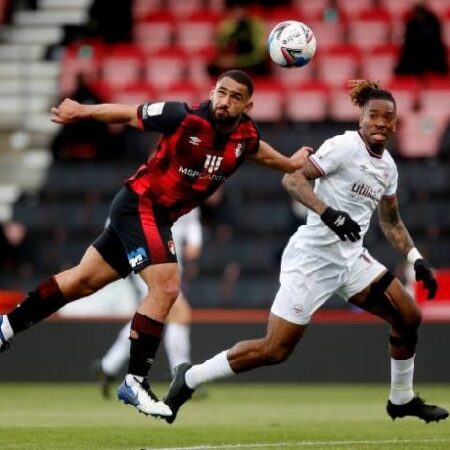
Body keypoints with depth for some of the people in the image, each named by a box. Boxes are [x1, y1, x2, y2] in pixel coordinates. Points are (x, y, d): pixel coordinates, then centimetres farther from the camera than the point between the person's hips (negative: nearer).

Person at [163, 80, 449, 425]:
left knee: (408, 317, 3)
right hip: (313, 257, -8)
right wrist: (328, 213, -32)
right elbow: (292, 179, -20)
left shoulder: (388, 166, 10)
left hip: (350, 257, 8)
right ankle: (190, 378, 8)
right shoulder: (344, 146, -13)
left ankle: (402, 400, 23)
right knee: (275, 350, -8)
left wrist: (416, 259, 13)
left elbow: (391, 222, 24)